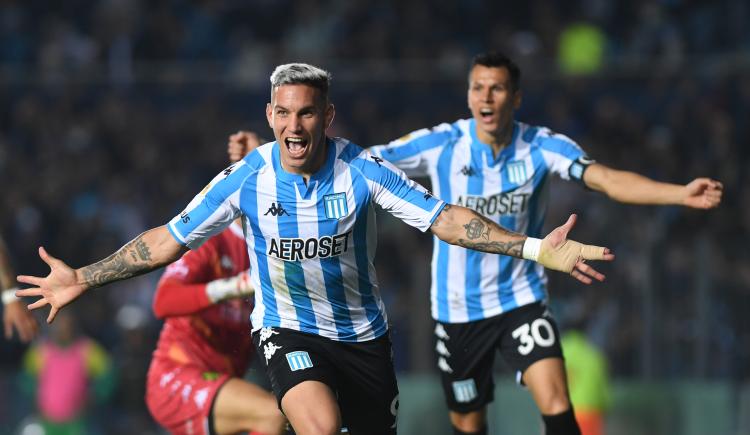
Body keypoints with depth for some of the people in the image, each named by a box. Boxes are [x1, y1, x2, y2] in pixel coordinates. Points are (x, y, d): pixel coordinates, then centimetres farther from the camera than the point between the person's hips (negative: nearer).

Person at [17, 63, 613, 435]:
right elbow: (169, 239, -5)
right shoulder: (247, 177, -13)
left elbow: (442, 217, -18)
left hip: (362, 333, 2)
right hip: (287, 329, -2)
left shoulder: (361, 169, -15)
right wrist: (83, 279, -7)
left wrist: (534, 248, -29)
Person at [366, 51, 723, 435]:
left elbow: (607, 180, -23)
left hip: (522, 299, -1)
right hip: (457, 309, 1)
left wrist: (683, 194, -37)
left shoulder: (543, 146, -11)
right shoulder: (440, 145, -11)